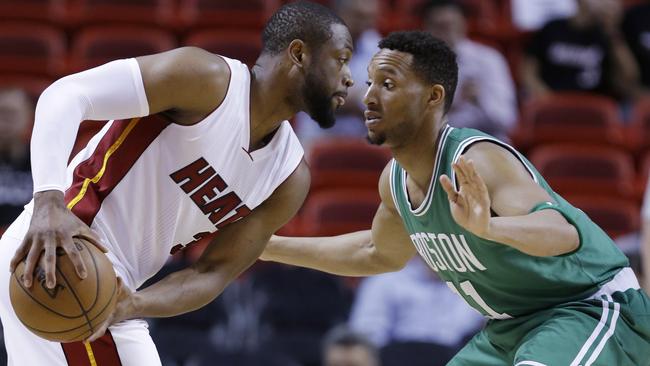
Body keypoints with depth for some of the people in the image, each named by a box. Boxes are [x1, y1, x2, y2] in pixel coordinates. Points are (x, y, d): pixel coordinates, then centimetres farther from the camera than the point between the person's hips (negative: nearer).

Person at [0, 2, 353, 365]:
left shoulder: (290, 179, 7)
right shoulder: (208, 79, -14)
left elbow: (213, 273, 1)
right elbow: (66, 94, -21)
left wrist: (134, 305, -19)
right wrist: (48, 200, -36)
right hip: (57, 253, -9)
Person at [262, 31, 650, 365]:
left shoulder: (477, 160, -28)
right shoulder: (396, 181, -1)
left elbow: (565, 232, -45)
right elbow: (381, 254, 22)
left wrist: (488, 227, -65)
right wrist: (273, 247, 20)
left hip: (594, 309, -9)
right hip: (512, 326, 9)